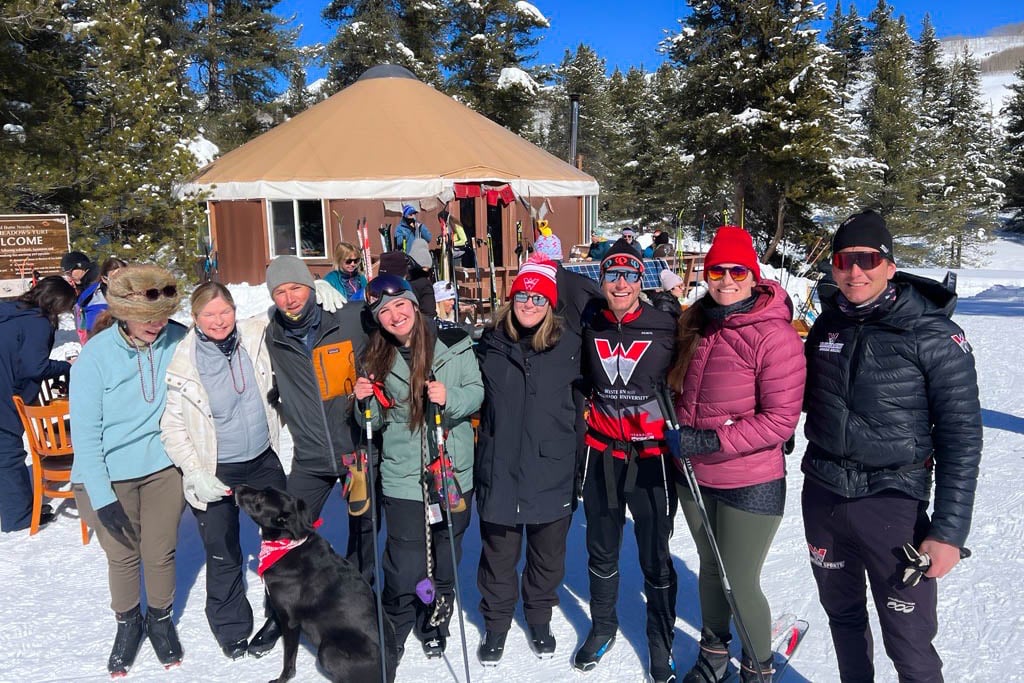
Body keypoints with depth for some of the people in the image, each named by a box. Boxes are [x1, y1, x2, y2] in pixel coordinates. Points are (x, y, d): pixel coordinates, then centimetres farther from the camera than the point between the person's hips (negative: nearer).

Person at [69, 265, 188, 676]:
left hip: (164, 467, 1)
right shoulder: (95, 356, -17)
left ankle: (161, 619, 38)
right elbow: (85, 433, -13)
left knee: (160, 553, 10)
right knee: (122, 557, 12)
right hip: (111, 475, -1)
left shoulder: (178, 341, -13)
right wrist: (101, 496, -15)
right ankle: (128, 624, 39)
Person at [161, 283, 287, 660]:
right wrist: (196, 474, -14)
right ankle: (231, 629, 34)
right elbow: (172, 426, -9)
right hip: (214, 473, -3)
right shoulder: (181, 362, -14)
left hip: (264, 462, 3)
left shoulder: (255, 335, -6)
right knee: (223, 556, 11)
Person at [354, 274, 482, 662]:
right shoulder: (376, 360, 1)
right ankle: (392, 637, 29)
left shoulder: (454, 345, -6)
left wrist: (450, 398, -22)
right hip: (403, 477, 0)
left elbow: (476, 392, -2)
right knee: (404, 568, 2)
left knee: (446, 561, 16)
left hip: (454, 473, 0)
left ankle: (434, 627, 40)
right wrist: (365, 402, -13)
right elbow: (375, 422, 7)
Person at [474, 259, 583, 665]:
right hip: (500, 468, 1)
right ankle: (496, 623, 35)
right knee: (498, 553, 12)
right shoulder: (491, 344, 0)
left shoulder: (569, 345, -4)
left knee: (548, 554, 16)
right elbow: (475, 396, 15)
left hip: (552, 470, 0)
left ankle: (540, 619, 40)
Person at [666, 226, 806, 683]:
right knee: (710, 569, 22)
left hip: (750, 485, -6)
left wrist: (713, 440, -24)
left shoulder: (774, 334, -18)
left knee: (740, 585, 6)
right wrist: (681, 430, 2)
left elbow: (780, 421, -20)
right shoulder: (697, 324, 2)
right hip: (695, 477, 6)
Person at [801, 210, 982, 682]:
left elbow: (961, 435, -11)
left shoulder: (933, 334, -12)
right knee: (842, 614, 21)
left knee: (909, 645, 1)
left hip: (892, 500, -4)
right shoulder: (828, 325, 2)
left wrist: (950, 531, -13)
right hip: (822, 494, 5)